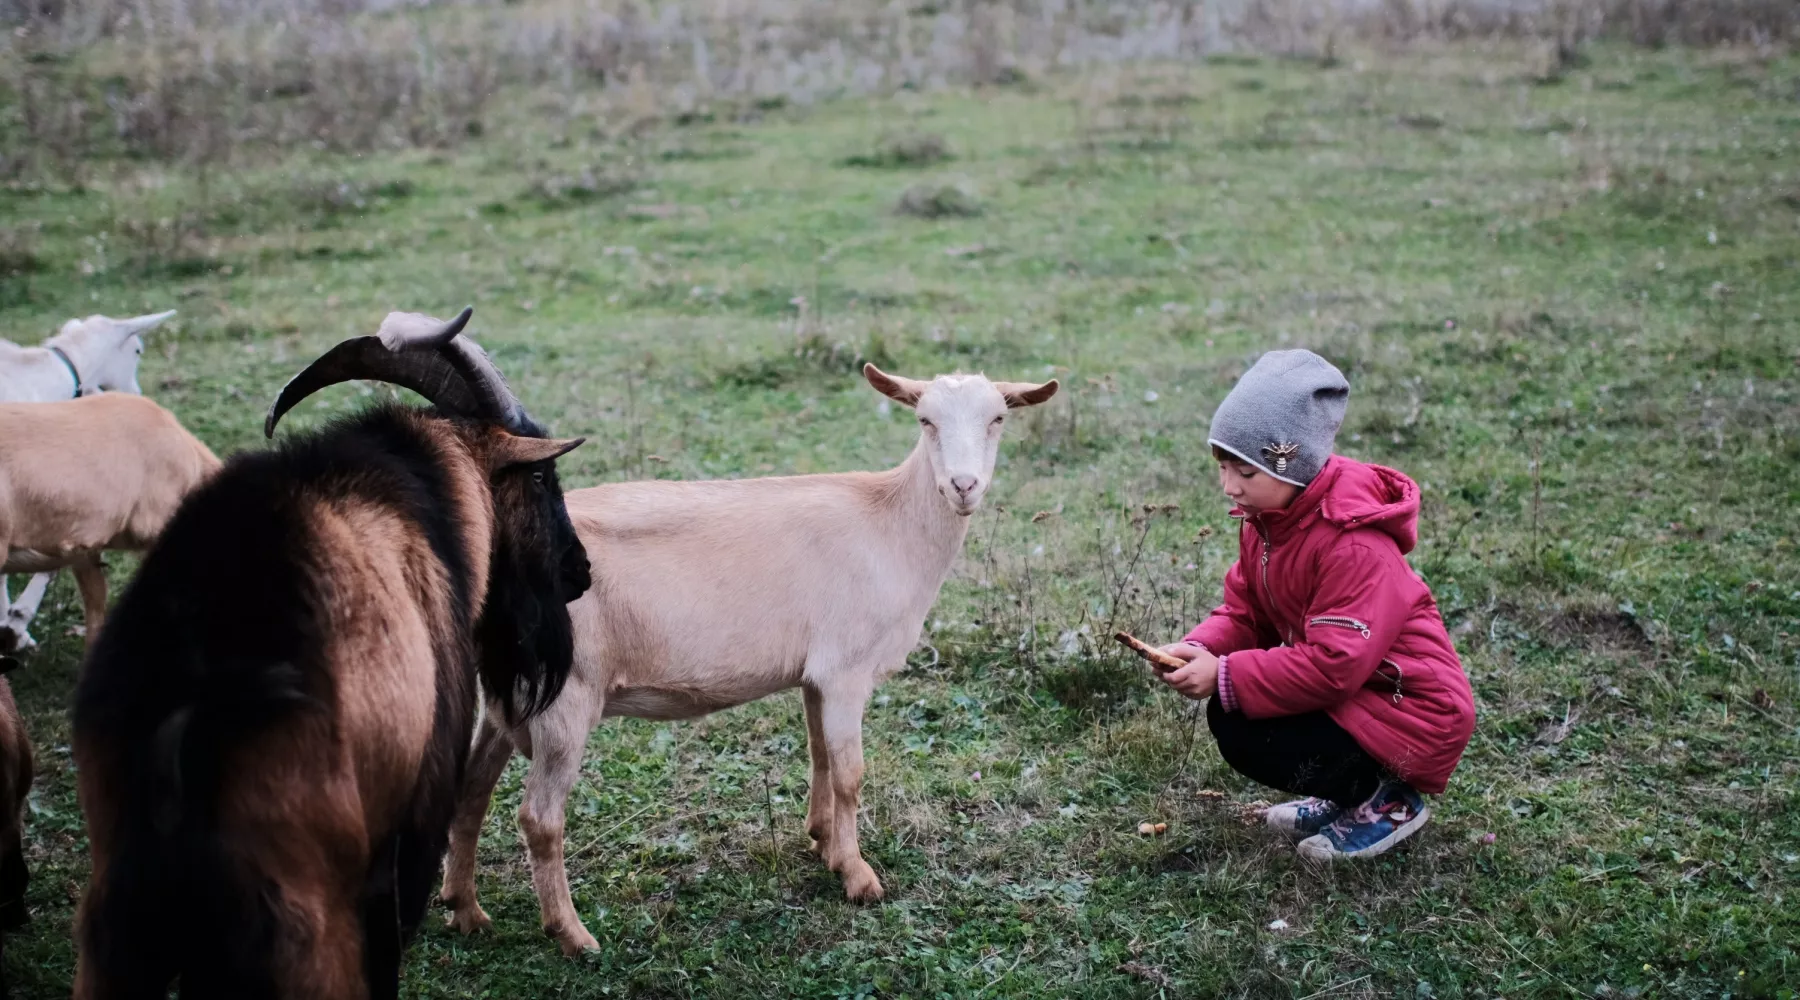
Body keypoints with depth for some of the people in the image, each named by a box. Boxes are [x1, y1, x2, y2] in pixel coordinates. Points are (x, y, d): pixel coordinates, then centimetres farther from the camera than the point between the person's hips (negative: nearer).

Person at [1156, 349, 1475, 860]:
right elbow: (1244, 612, 5)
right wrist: (1200, 650, -17)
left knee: (1239, 731, -20)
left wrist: (1225, 677, -28)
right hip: (1346, 688, 10)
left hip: (1410, 714, -10)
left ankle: (1389, 799, 0)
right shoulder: (1265, 516, 0)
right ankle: (1351, 790, 13)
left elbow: (1333, 665, -31)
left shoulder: (1353, 543, -28)